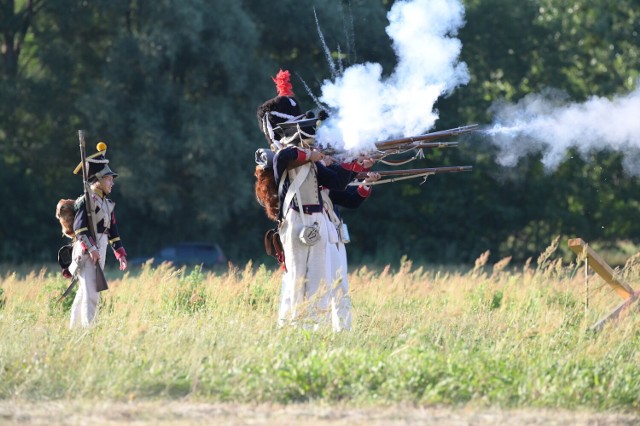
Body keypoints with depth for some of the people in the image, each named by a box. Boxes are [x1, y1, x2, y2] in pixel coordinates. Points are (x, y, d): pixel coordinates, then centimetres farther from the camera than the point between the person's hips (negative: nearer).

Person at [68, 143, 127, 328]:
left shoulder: (106, 203, 18)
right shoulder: (86, 200, -10)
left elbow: (112, 229, 22)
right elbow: (79, 226, -18)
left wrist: (120, 253, 18)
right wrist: (90, 248, -25)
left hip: (100, 252, 9)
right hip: (86, 253, -9)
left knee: (84, 292, 14)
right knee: (91, 294, -15)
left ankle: (74, 329, 21)